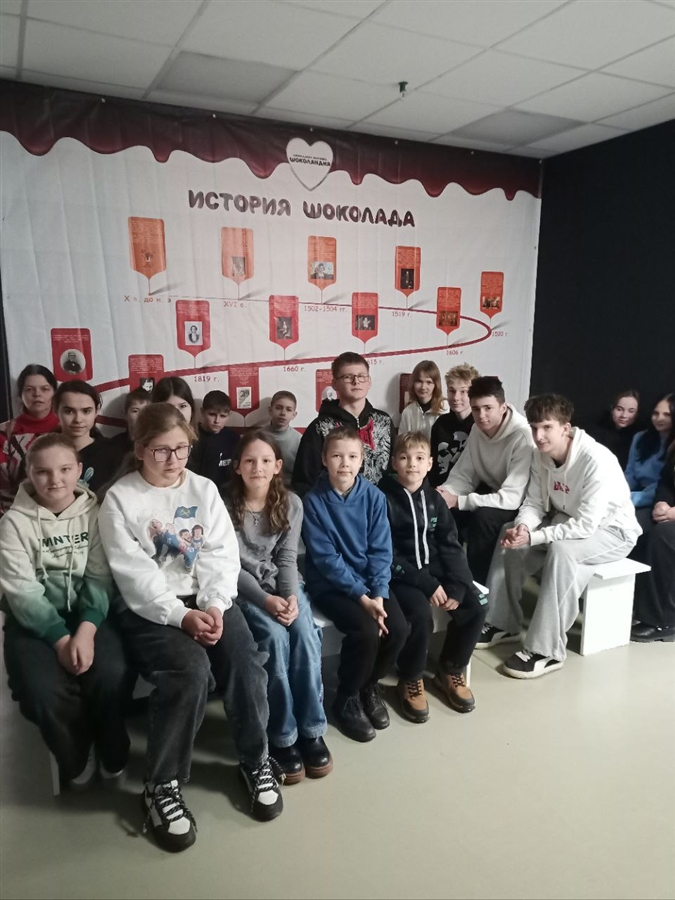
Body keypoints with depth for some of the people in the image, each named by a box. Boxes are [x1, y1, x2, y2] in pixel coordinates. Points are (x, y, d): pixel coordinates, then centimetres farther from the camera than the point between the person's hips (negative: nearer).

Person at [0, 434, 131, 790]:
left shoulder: (94, 513, 0)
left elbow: (100, 578, -7)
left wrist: (86, 629, -23)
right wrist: (61, 639, -21)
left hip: (87, 612, 1)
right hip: (34, 619, -1)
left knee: (112, 674, -25)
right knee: (45, 690, -26)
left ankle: (111, 754, 5)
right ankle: (76, 758, 6)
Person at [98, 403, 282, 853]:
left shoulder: (204, 489, 8)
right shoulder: (120, 498, -2)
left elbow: (222, 555, 1)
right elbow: (134, 574, -10)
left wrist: (215, 606, -15)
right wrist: (180, 616, -19)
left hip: (208, 600, 3)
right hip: (151, 609, -3)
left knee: (247, 665, -20)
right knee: (191, 671, -29)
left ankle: (257, 762, 7)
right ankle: (163, 785, -6)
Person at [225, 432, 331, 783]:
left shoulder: (291, 504, 0)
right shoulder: (226, 505, -11)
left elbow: (287, 558, 0)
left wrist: (291, 596, -18)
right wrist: (265, 600, -22)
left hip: (280, 583, 3)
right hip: (242, 588, -3)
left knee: (305, 633, -25)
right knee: (274, 636, -29)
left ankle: (311, 731, -11)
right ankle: (282, 737, -14)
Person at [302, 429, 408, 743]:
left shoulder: (374, 496, -3)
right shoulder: (314, 501, -12)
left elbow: (381, 550, -4)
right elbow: (325, 557, -15)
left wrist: (378, 593, -18)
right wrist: (361, 596, -21)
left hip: (370, 581, 4)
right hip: (330, 583, -4)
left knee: (398, 629, -17)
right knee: (366, 631, -25)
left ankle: (369, 684, 14)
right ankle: (347, 699, 3)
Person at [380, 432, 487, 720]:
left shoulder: (433, 498, 8)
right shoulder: (384, 498, -9)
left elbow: (450, 545, 4)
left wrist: (457, 585, -12)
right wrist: (426, 584, -20)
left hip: (434, 568, 5)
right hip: (400, 574, -5)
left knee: (475, 606, -14)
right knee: (421, 614, -30)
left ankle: (450, 671, 10)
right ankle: (411, 680, -2)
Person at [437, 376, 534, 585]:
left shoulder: (523, 437, -29)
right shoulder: (478, 429, -5)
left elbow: (512, 498, -33)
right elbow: (463, 475, -1)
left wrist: (457, 501, -31)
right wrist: (445, 493, -23)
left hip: (521, 504, -7)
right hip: (490, 491, 7)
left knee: (483, 516, -33)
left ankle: (478, 583, -14)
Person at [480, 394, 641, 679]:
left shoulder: (597, 461, -31)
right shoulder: (541, 455, -9)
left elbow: (586, 525, -34)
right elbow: (534, 503, -5)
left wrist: (533, 537, -35)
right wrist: (522, 527, -27)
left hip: (611, 530, -7)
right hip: (568, 521, 7)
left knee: (562, 550, -35)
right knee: (510, 536, -9)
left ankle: (546, 651, -27)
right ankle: (503, 623, 2)